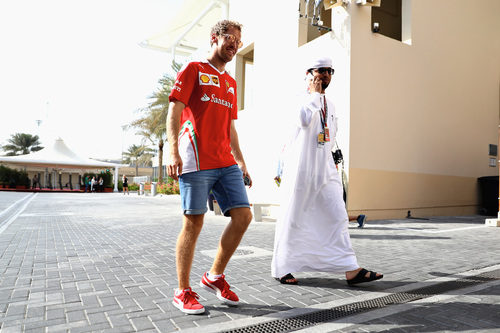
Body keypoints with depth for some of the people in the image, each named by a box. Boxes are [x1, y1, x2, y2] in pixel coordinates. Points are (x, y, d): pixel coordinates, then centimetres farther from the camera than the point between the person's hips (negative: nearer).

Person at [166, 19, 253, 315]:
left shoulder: (231, 83, 25)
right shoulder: (194, 69, 7)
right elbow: (174, 111, -3)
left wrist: (241, 162, 18)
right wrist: (174, 152, -16)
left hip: (226, 162, 7)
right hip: (196, 160, -6)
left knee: (243, 216, -3)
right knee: (194, 224, -4)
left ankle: (215, 276, 16)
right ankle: (183, 292, 12)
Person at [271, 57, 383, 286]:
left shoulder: (330, 106, 19)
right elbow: (304, 120, -26)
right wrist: (314, 93, -12)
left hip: (325, 170, 7)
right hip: (300, 170, -6)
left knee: (338, 217, 0)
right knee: (292, 220, 1)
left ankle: (351, 271, 4)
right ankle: (280, 269, 15)